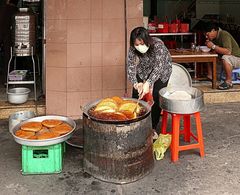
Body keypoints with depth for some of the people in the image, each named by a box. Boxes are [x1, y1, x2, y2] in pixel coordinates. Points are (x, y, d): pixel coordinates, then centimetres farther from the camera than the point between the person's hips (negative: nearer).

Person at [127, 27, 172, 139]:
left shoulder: (158, 45, -37)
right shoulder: (133, 49, -26)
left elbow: (158, 67, -40)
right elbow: (131, 67, -25)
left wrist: (148, 83, -52)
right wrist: (135, 83, -43)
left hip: (161, 71, -3)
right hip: (144, 70, 3)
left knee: (156, 98, -9)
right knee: (137, 94, -3)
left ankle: (153, 128, 6)